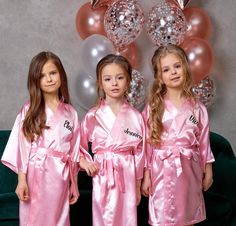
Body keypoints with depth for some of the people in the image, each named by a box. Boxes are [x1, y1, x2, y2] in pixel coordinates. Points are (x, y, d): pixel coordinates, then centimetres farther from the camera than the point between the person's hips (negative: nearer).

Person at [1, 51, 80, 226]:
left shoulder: (71, 113, 7)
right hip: (35, 175, -2)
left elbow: (74, 152, 9)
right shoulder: (29, 110, 1)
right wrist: (22, 179, -10)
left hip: (60, 178, 2)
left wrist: (74, 184, 9)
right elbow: (22, 146, -3)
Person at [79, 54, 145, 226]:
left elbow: (139, 152, 5)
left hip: (128, 177, 1)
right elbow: (78, 144, 10)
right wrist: (83, 161, -7)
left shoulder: (136, 117, 1)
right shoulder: (93, 116, -2)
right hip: (103, 177, -1)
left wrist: (138, 185, 7)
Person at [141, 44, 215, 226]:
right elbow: (146, 143, -3)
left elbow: (204, 142, 8)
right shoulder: (153, 108, -4)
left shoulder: (197, 108, 2)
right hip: (163, 171, -2)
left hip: (189, 171, 2)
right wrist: (146, 175, -4)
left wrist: (208, 171, 10)